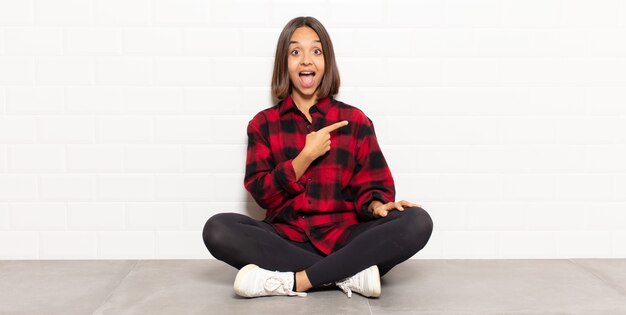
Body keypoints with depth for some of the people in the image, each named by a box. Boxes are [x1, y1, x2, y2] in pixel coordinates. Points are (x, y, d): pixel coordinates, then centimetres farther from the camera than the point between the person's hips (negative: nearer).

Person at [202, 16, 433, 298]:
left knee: (418, 222, -26)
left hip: (343, 238, 0)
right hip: (285, 239, 0)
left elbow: (370, 185, 5)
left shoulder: (354, 120, 9)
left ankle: (294, 281, -29)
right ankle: (350, 273, -27)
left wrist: (376, 206, -18)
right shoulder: (263, 124, 9)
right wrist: (307, 155, -9)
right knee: (217, 229, -28)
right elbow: (261, 192, 0)